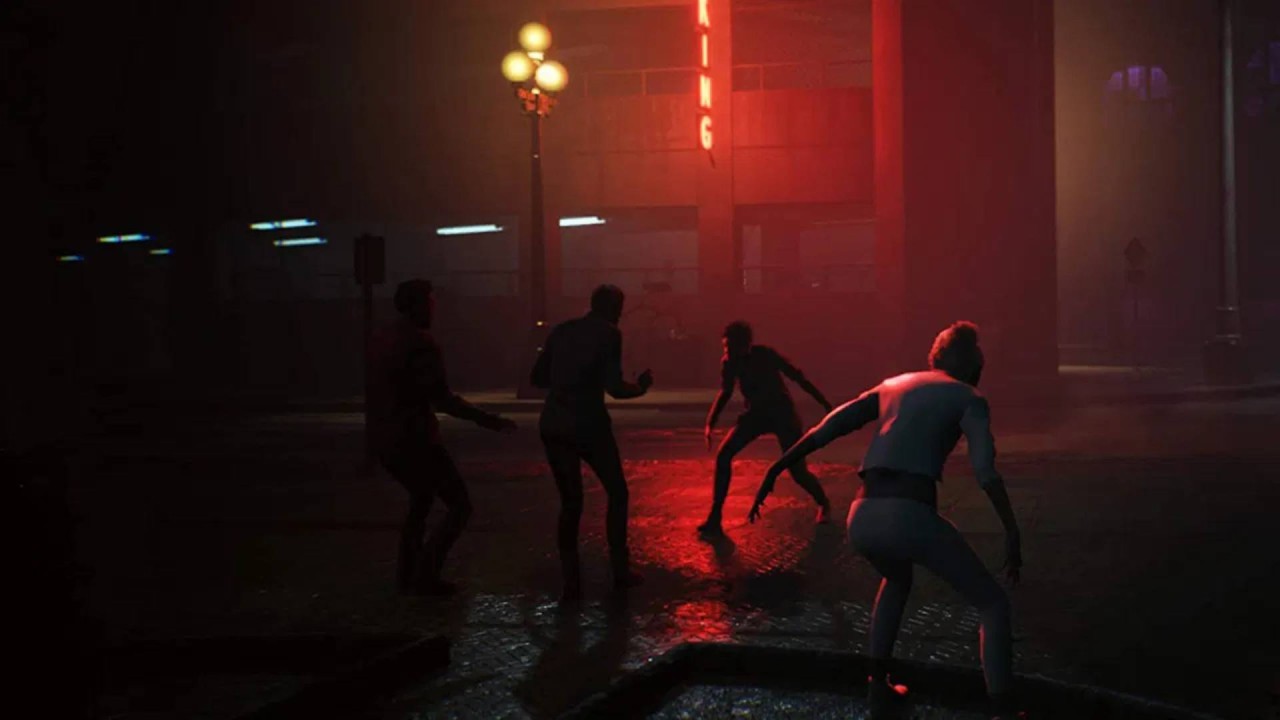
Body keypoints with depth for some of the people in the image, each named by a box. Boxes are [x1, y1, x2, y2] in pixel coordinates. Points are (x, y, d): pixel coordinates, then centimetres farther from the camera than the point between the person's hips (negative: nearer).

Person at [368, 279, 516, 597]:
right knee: (460, 505, 1)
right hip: (414, 439, -9)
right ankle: (426, 575, -2)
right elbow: (442, 399, -22)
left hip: (384, 439, 9)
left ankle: (407, 575, 27)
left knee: (422, 498, 28)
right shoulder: (422, 342, -17)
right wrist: (490, 420, -21)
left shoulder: (382, 339, 10)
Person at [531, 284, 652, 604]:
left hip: (553, 426, 5)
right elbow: (613, 387, -13)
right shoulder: (608, 334, -5)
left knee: (570, 503, 13)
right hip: (588, 424, -5)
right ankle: (621, 572, 19)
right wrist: (640, 387, 7)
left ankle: (571, 583, 7)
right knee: (617, 493, 16)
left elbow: (537, 378, 14)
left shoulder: (562, 330, 11)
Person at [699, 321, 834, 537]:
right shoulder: (729, 363, -12)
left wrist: (826, 405, -17)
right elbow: (725, 392, 6)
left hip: (782, 412, -4)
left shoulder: (765, 355, -24)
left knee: (798, 472, -6)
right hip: (757, 413, 4)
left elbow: (797, 377, -17)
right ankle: (715, 518, -7)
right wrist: (710, 423, -2)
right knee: (723, 455, -13)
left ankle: (824, 504, 27)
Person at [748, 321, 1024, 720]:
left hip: (862, 518, 6)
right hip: (910, 515, -5)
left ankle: (879, 688, 37)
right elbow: (986, 470, -5)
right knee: (993, 603, 14)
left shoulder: (891, 385, 26)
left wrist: (775, 470, 21)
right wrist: (1012, 532, -3)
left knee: (897, 580, 39)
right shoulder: (968, 398, 13)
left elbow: (825, 429, 18)